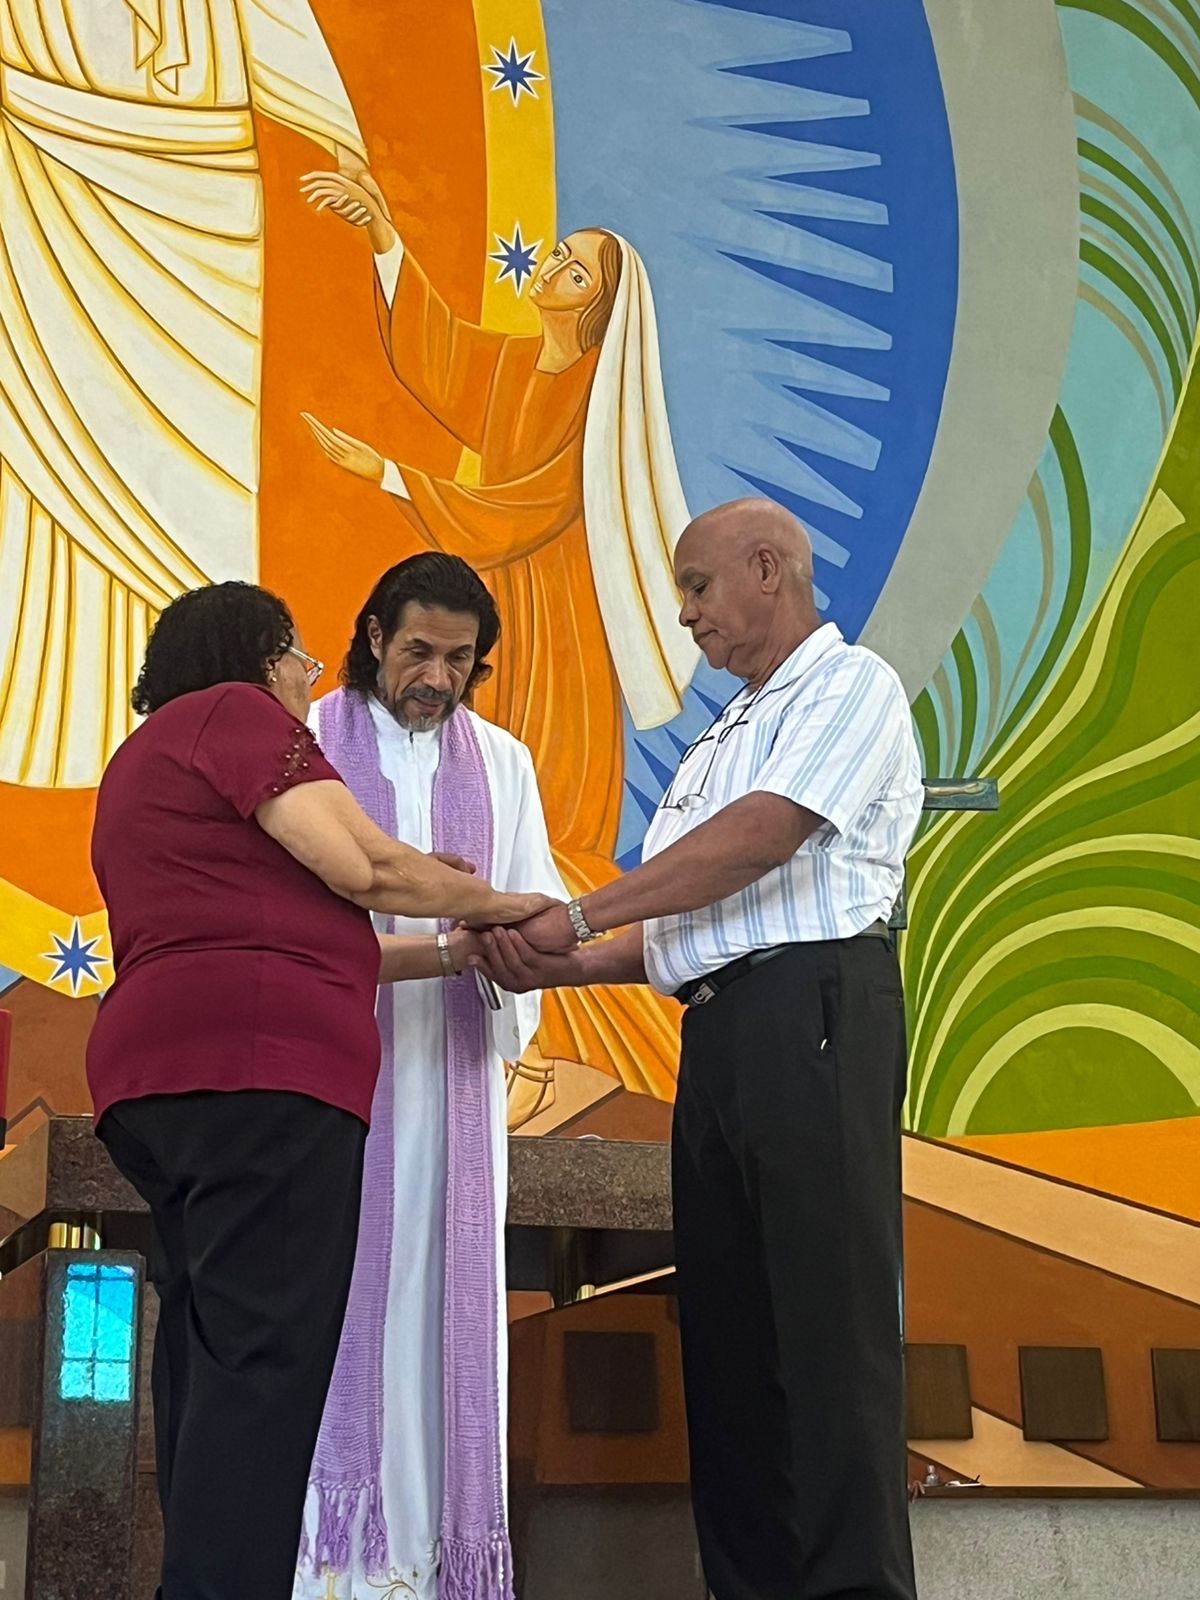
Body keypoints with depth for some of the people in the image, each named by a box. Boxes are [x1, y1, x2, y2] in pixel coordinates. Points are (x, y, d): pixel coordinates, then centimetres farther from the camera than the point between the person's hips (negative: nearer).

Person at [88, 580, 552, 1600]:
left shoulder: (148, 762, 32)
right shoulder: (232, 711, 3)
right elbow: (364, 867, -6)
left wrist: (457, 952, 26)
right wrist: (491, 904, 10)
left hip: (153, 1067, 10)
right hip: (258, 1061, -10)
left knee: (211, 1358, 7)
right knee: (267, 1359, -13)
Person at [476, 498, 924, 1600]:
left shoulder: (850, 685, 2)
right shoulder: (723, 739, 28)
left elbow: (763, 836, -13)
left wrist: (575, 915, -12)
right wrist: (558, 965, 6)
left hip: (813, 1005, -9)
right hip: (720, 1028, 9)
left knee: (827, 1320, -11)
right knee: (725, 1322, 6)